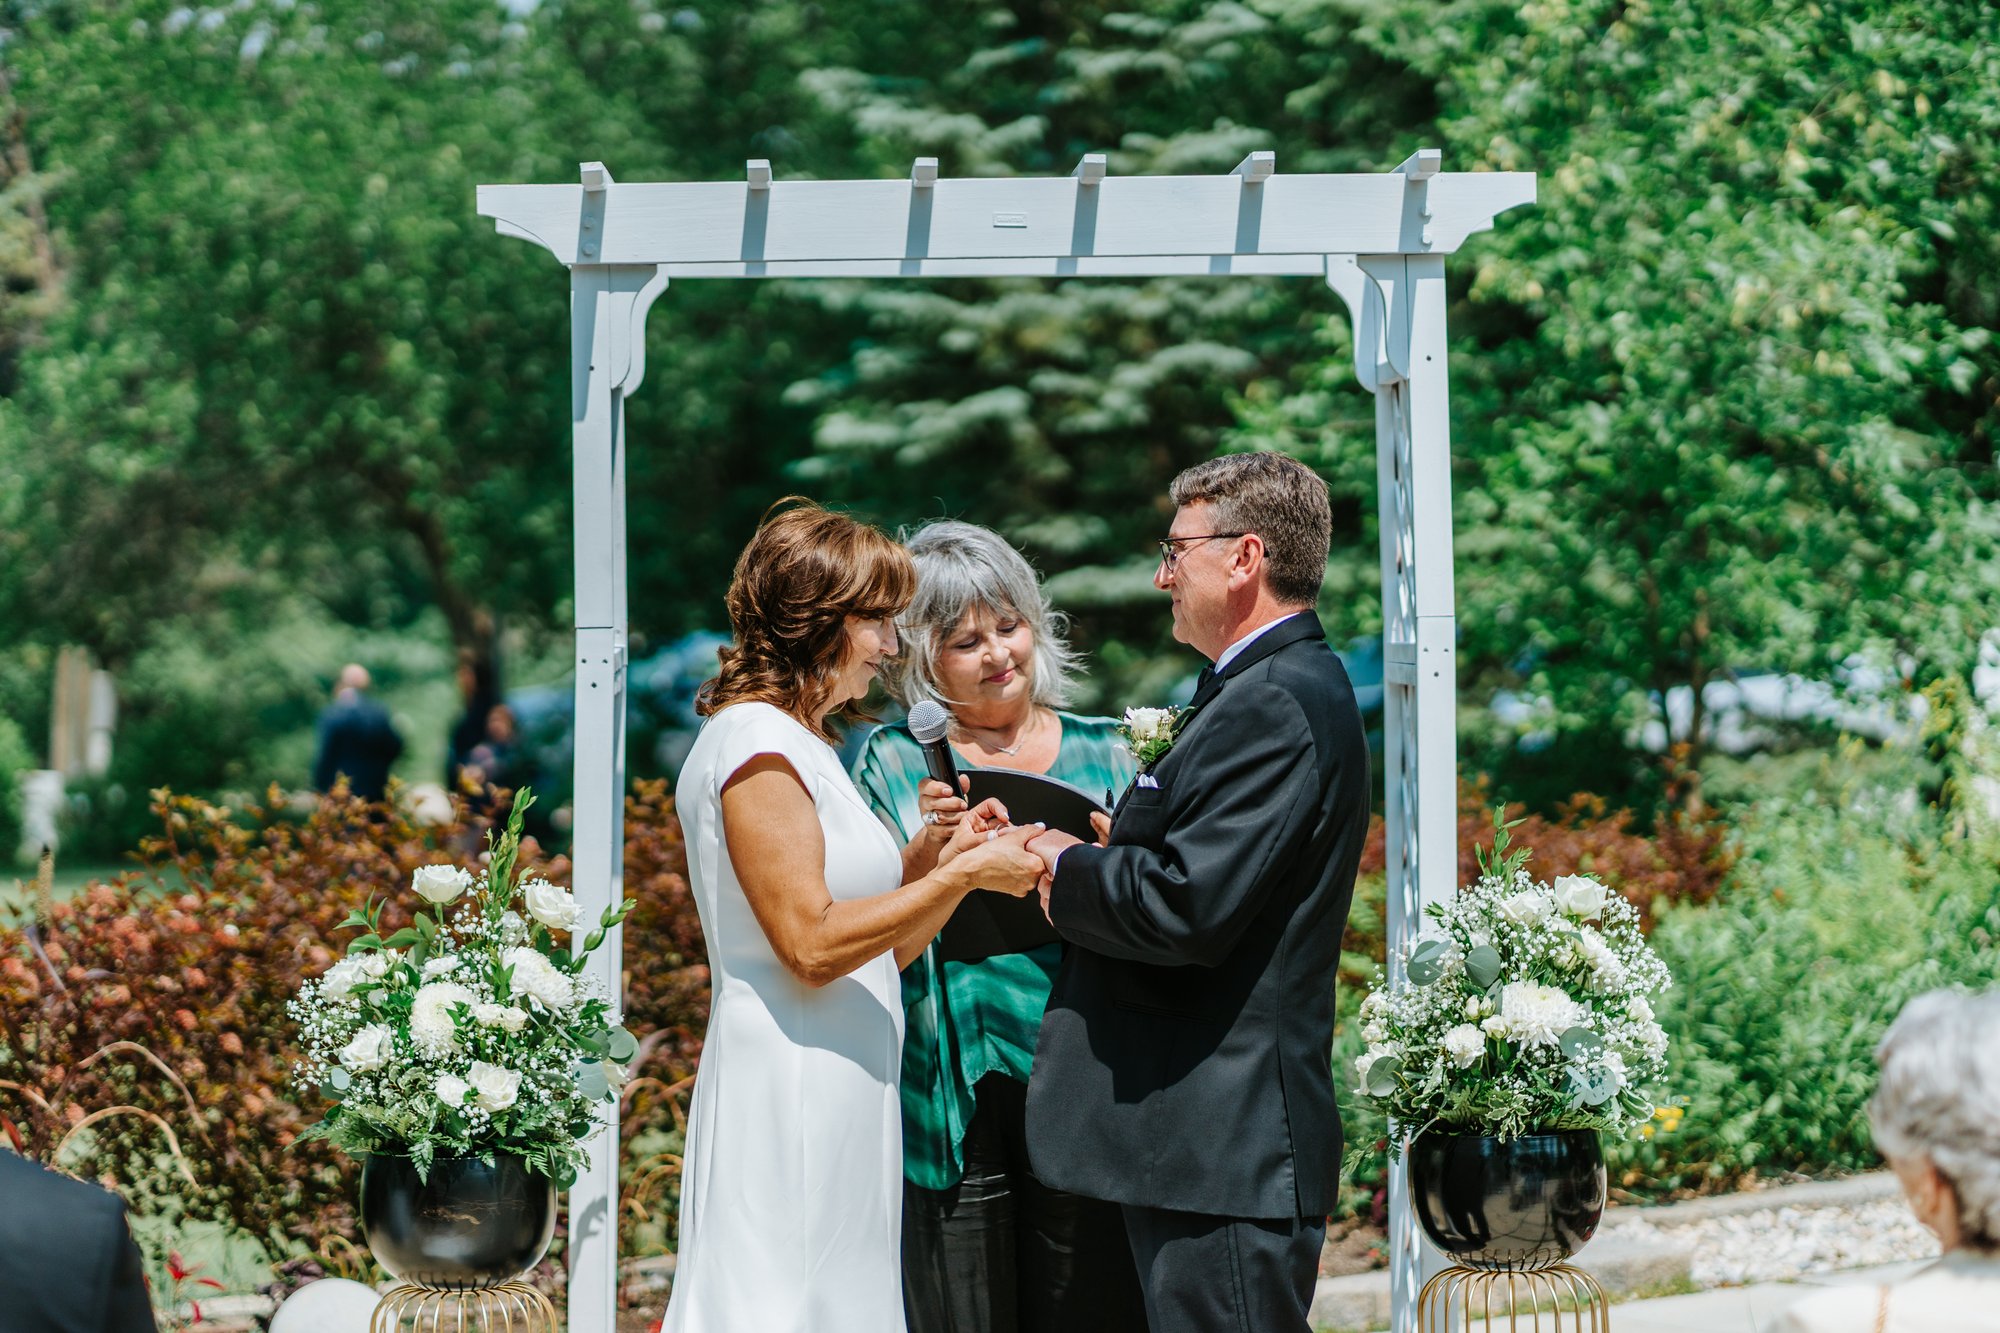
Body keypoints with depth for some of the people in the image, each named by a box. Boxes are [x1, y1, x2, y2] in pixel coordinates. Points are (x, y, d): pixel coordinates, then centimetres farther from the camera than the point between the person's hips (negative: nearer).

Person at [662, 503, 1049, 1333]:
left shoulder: (805, 748, 18)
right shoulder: (756, 744, -11)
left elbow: (876, 948, 17)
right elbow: (810, 941, -19)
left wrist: (951, 860, 3)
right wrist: (960, 875, -13)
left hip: (841, 1099, 10)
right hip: (788, 1094, -10)